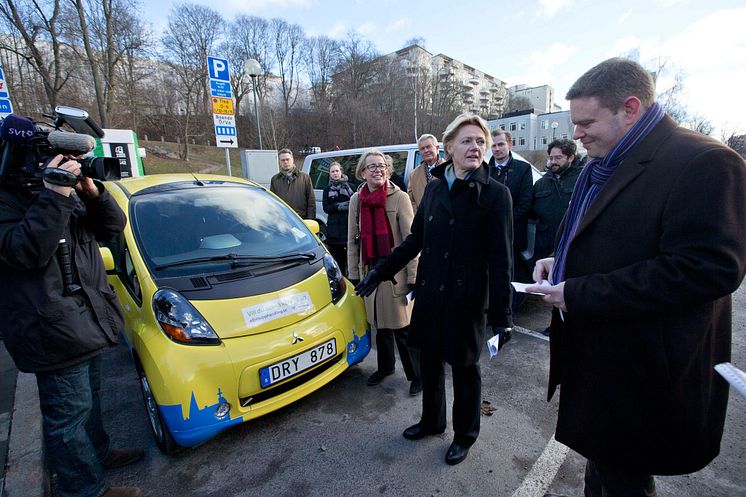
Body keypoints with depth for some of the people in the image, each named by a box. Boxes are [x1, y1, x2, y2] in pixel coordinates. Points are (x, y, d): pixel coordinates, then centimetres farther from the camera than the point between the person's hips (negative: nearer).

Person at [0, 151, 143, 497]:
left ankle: (97, 452, 45)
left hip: (88, 321, 8)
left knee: (89, 398, 24)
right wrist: (53, 197, -30)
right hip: (54, 332, -8)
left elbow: (112, 226, 6)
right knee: (69, 413, 5)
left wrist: (93, 192, -11)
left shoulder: (68, 189, 12)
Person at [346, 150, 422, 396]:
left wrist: (413, 277, -14)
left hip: (396, 271, -4)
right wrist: (353, 274, 7)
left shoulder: (399, 197, -9)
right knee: (379, 323, 17)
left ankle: (416, 374, 22)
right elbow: (353, 240, 8)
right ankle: (385, 366, 38)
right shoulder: (356, 200, 4)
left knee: (402, 327, 2)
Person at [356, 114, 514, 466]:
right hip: (429, 294, 5)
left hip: (467, 299, -4)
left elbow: (501, 259, -12)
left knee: (464, 369, 14)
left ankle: (464, 436, 40)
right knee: (429, 361, 19)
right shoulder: (434, 188, 5)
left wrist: (501, 314, -14)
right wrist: (380, 272, 10)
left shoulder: (495, 193, -9)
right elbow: (416, 239, 10)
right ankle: (432, 420, 46)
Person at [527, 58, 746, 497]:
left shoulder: (704, 162, -18)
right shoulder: (602, 166, 10)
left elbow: (708, 268, -26)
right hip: (594, 353, 8)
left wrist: (579, 294, -25)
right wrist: (561, 261, 1)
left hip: (640, 372, -8)